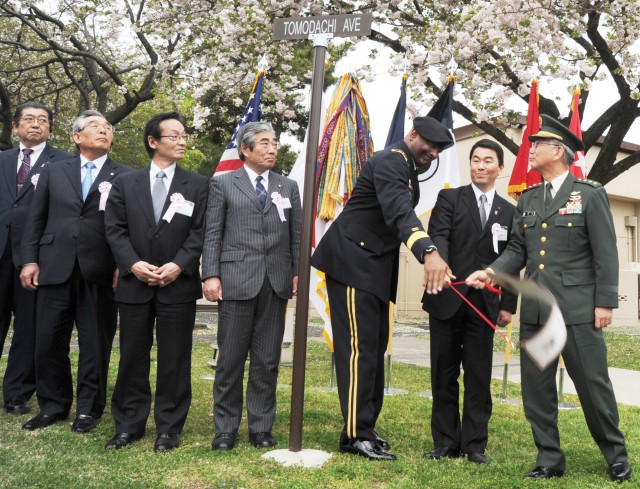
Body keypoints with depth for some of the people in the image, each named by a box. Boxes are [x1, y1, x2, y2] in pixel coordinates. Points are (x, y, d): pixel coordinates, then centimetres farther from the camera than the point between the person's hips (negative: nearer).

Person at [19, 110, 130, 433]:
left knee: (95, 345, 5)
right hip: (55, 269, 3)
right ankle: (52, 407, 24)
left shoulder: (125, 177, 5)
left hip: (100, 272, -2)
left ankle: (88, 409, 19)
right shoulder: (53, 172, 14)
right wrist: (29, 260, 2)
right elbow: (35, 219, 11)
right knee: (49, 343, 8)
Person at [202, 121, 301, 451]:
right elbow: (212, 234, 2)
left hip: (276, 283, 3)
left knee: (267, 361, 7)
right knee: (231, 359, 3)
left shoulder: (288, 186, 15)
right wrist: (211, 275, -7)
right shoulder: (223, 184, 7)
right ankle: (225, 429, 15)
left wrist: (299, 272, 1)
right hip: (236, 280, -2)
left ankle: (261, 427, 18)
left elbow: (297, 234, 11)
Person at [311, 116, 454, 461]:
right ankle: (356, 435, -6)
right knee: (360, 347, -11)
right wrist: (428, 252, -52)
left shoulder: (408, 166, 15)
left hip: (375, 265, 10)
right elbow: (400, 212, -36)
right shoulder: (390, 162, -17)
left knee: (375, 347, 10)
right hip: (352, 262, -10)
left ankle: (365, 428, 17)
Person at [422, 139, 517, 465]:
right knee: (444, 374, 6)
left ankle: (474, 444, 14)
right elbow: (438, 236, -12)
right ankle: (445, 442, 16)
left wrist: (508, 304, 4)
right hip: (447, 298, -1)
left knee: (479, 376, 4)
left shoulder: (509, 212, 11)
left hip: (484, 303, 1)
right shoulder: (449, 198, 5)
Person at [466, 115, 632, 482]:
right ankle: (550, 458, 19)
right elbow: (517, 250, 10)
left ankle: (616, 453, 24)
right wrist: (491, 272, -7)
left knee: (593, 383, 3)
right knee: (536, 386, 7)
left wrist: (605, 302, -9)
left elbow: (606, 253, -5)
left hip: (578, 309, -5)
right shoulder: (527, 199, 14)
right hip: (534, 310, 5)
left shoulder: (590, 194, -1)